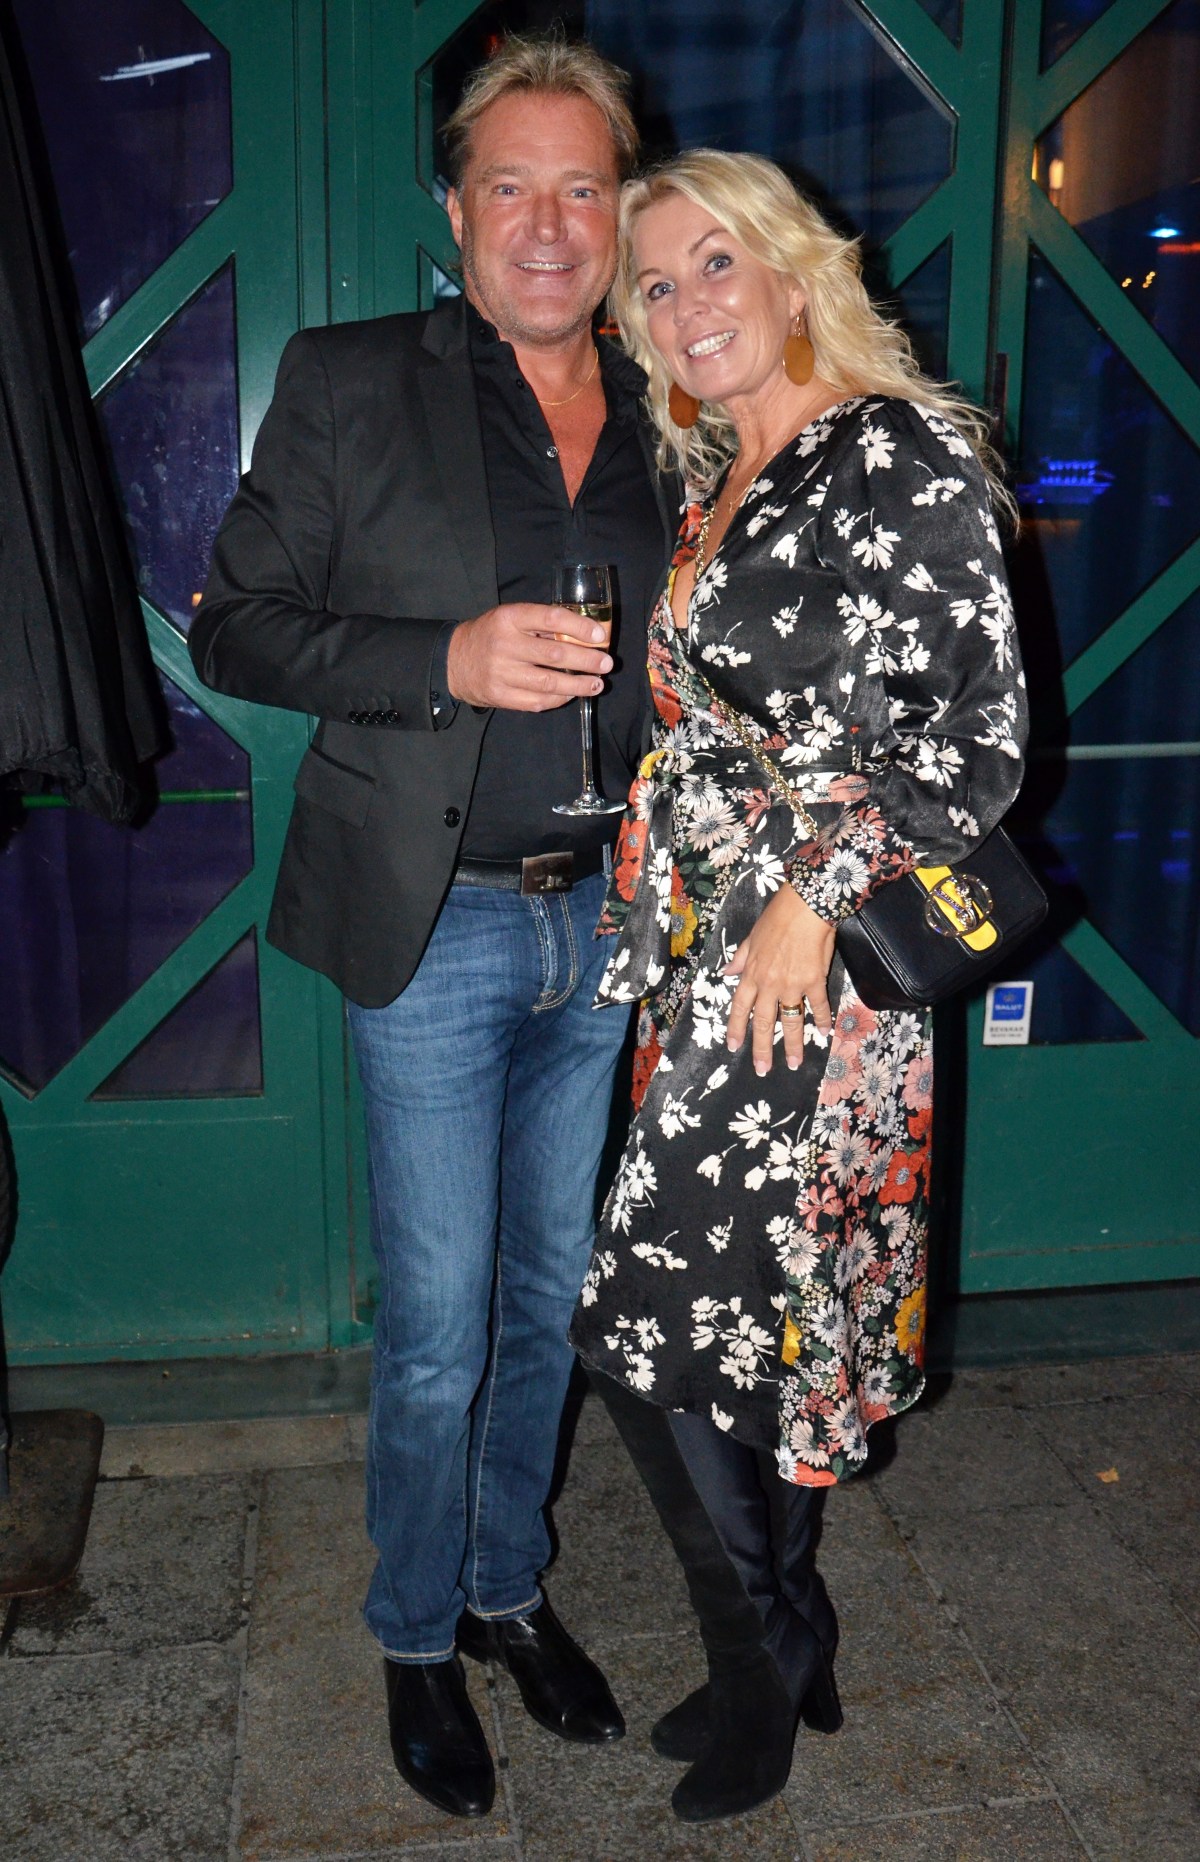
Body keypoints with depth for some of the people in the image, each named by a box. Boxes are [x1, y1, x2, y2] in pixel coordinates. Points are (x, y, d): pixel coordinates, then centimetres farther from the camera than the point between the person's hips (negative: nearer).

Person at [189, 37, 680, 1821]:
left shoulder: (663, 420, 8)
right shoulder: (348, 385, -3)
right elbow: (234, 626, -6)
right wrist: (447, 661, -19)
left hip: (602, 919, 4)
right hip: (433, 928, -4)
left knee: (551, 1294, 17)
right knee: (438, 1327, 5)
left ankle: (510, 1585, 39)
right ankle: (417, 1636, 30)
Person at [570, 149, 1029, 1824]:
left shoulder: (900, 456, -9)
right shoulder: (711, 489, 15)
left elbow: (978, 732, -15)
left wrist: (812, 901, -18)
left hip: (810, 964, -8)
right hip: (707, 957, 8)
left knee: (648, 1317, -5)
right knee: (759, 1314, 14)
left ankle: (766, 1658, 18)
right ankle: (790, 1644, 32)